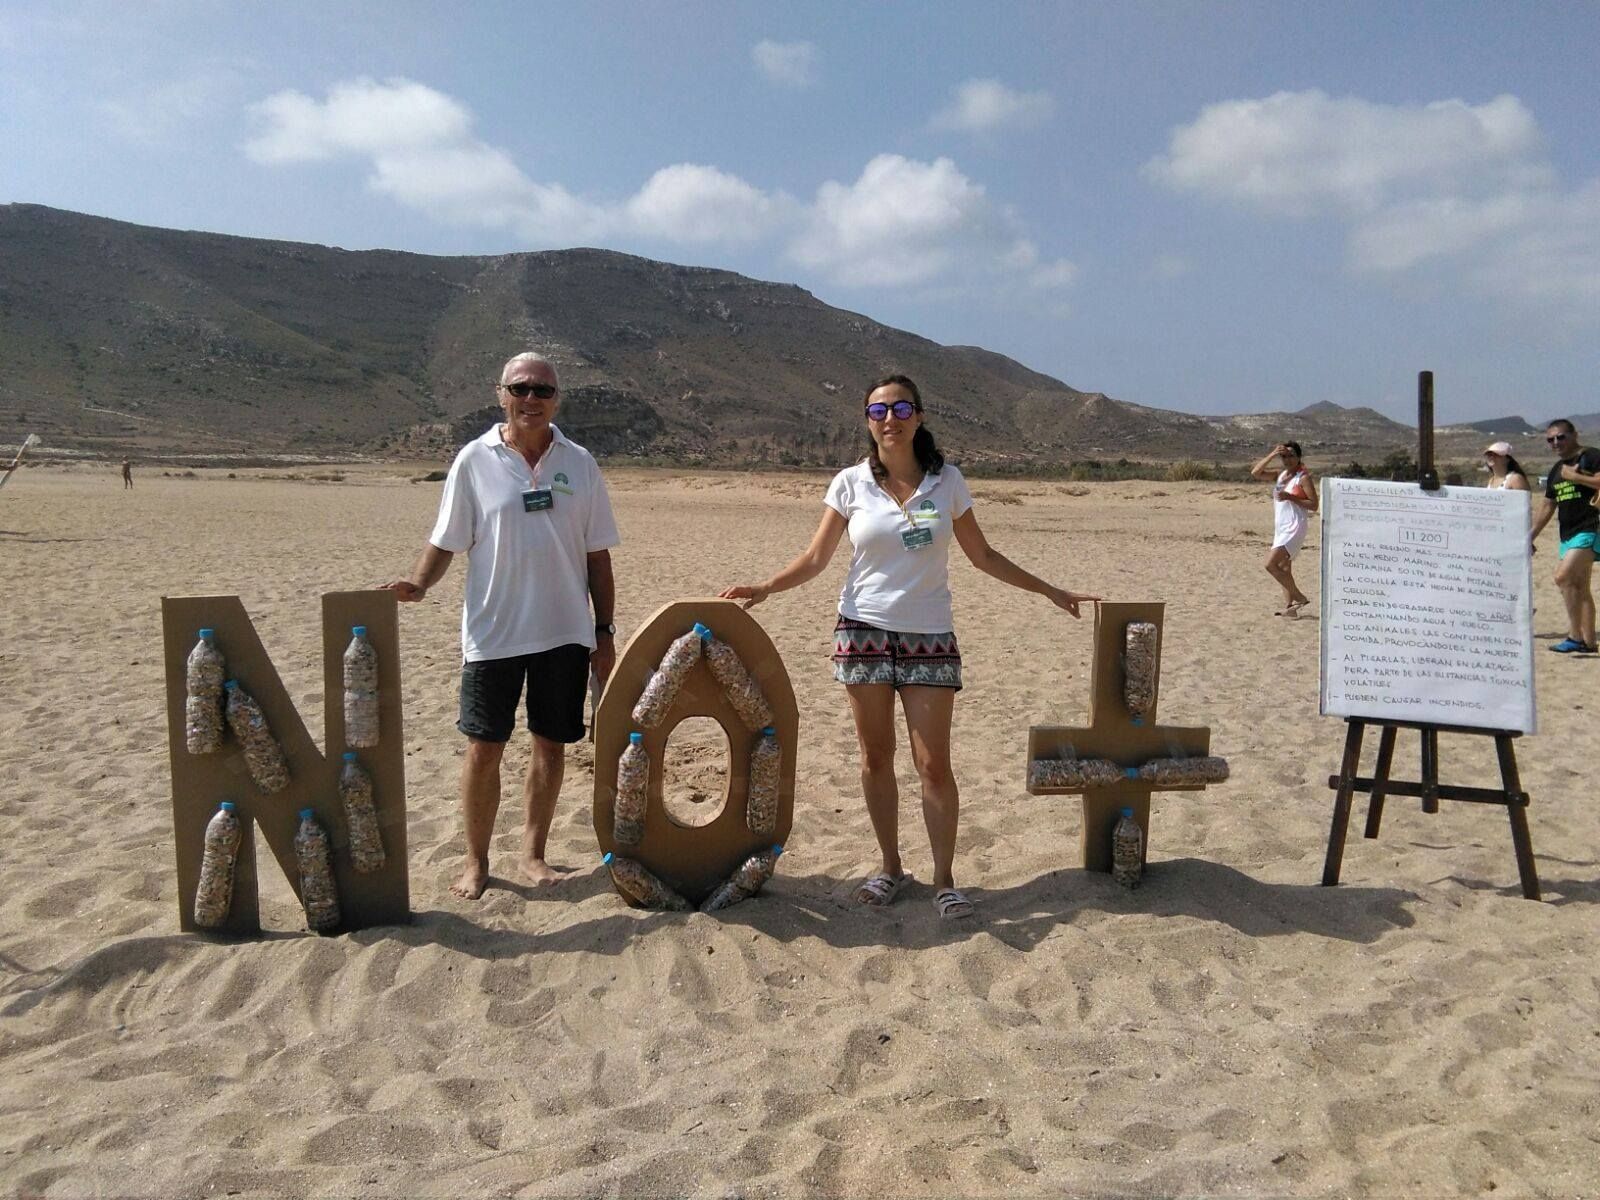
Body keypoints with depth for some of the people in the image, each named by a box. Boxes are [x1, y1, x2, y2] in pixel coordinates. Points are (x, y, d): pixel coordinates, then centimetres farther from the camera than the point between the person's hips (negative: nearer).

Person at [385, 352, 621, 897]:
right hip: (493, 633, -2)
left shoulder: (578, 463, 3)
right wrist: (418, 583, -19)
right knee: (484, 748, 3)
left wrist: (604, 632, 5)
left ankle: (532, 852, 26)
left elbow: (597, 556, 6)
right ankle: (475, 860, 20)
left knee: (550, 744, 10)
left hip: (565, 631, 2)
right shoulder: (475, 459, -2)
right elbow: (445, 542, 1)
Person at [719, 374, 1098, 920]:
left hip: (929, 637, 0)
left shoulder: (947, 481, 3)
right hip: (864, 631, 0)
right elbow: (815, 558, 1)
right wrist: (763, 588, -14)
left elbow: (982, 556, 10)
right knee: (876, 758, 7)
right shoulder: (851, 483, 1)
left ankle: (944, 879, 10)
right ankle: (890, 868, 23)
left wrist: (1049, 591, 10)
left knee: (933, 764, -3)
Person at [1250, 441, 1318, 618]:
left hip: (1294, 527, -8)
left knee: (1271, 564, -17)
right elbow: (1255, 473, 3)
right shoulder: (1281, 475, 11)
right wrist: (1271, 455, -4)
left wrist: (1290, 497, -21)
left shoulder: (1304, 477, -9)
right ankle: (1289, 607, 15)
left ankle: (1299, 597, -9)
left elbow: (1314, 505, -12)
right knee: (1284, 569, 11)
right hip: (1281, 527, 8)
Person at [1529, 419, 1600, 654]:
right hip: (1568, 535, 9)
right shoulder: (1556, 470, 19)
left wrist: (1575, 476, -19)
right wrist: (1529, 538, 20)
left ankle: (1576, 636, -16)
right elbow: (1547, 507, 23)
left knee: (1563, 577, -20)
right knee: (1579, 587, 9)